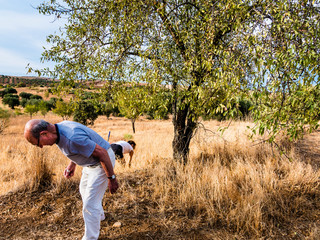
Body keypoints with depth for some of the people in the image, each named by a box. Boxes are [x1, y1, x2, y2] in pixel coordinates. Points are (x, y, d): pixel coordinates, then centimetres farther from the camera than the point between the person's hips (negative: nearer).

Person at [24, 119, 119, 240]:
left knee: (90, 203, -5)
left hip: (103, 162, -10)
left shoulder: (72, 138, -36)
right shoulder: (59, 128, -6)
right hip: (91, 162, 10)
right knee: (84, 191, 29)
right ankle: (99, 215, 55)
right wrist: (71, 165, 9)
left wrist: (111, 178, -22)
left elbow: (102, 153, -30)